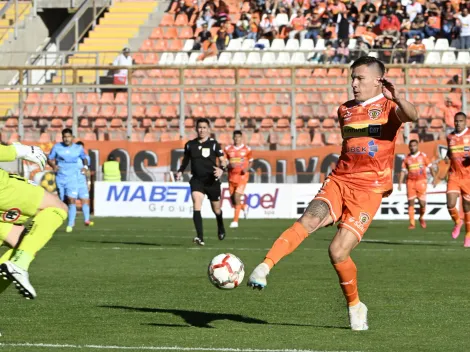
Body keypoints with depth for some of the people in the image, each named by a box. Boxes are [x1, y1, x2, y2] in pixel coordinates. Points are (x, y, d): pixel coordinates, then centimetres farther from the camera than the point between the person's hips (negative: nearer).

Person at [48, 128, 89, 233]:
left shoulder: (78, 148, 1)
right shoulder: (57, 147, -1)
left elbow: (84, 158, 18)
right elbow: (50, 159, 6)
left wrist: (85, 166, -1)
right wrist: (53, 166, -15)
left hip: (72, 178, -1)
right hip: (60, 178, 1)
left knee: (71, 200, -14)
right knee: (62, 200, 7)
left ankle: (70, 225, -10)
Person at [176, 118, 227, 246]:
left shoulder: (214, 144, -4)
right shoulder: (190, 145, 4)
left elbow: (223, 160, -2)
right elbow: (186, 159, 19)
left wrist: (222, 169, -23)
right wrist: (180, 171, 4)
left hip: (212, 180, -1)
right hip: (197, 180, 1)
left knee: (216, 209, 13)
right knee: (196, 207, -20)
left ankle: (221, 229, 46)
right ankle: (200, 238, -25)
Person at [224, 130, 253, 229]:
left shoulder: (247, 149, 1)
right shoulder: (228, 149, 5)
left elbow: (251, 162, 9)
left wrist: (246, 169, -10)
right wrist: (230, 165, -14)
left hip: (242, 176, -3)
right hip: (232, 176, 3)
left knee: (237, 197, -16)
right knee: (233, 199, 7)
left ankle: (235, 220, -11)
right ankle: (244, 207, 40)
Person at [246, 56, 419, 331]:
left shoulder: (388, 106, -1)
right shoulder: (345, 110, 18)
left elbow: (412, 116, -25)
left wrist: (396, 98, -45)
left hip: (368, 191, -4)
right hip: (339, 182, 4)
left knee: (338, 252, -14)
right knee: (309, 220, -27)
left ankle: (355, 306, 11)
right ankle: (264, 268, -37)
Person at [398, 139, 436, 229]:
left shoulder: (423, 156, 3)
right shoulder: (407, 158, 8)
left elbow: (430, 167, 5)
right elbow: (403, 171, 9)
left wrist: (434, 178, -5)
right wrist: (400, 183, 1)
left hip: (421, 181, -1)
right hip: (410, 182, 1)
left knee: (422, 203, -5)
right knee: (411, 202, -6)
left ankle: (421, 218, 25)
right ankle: (412, 224, -2)